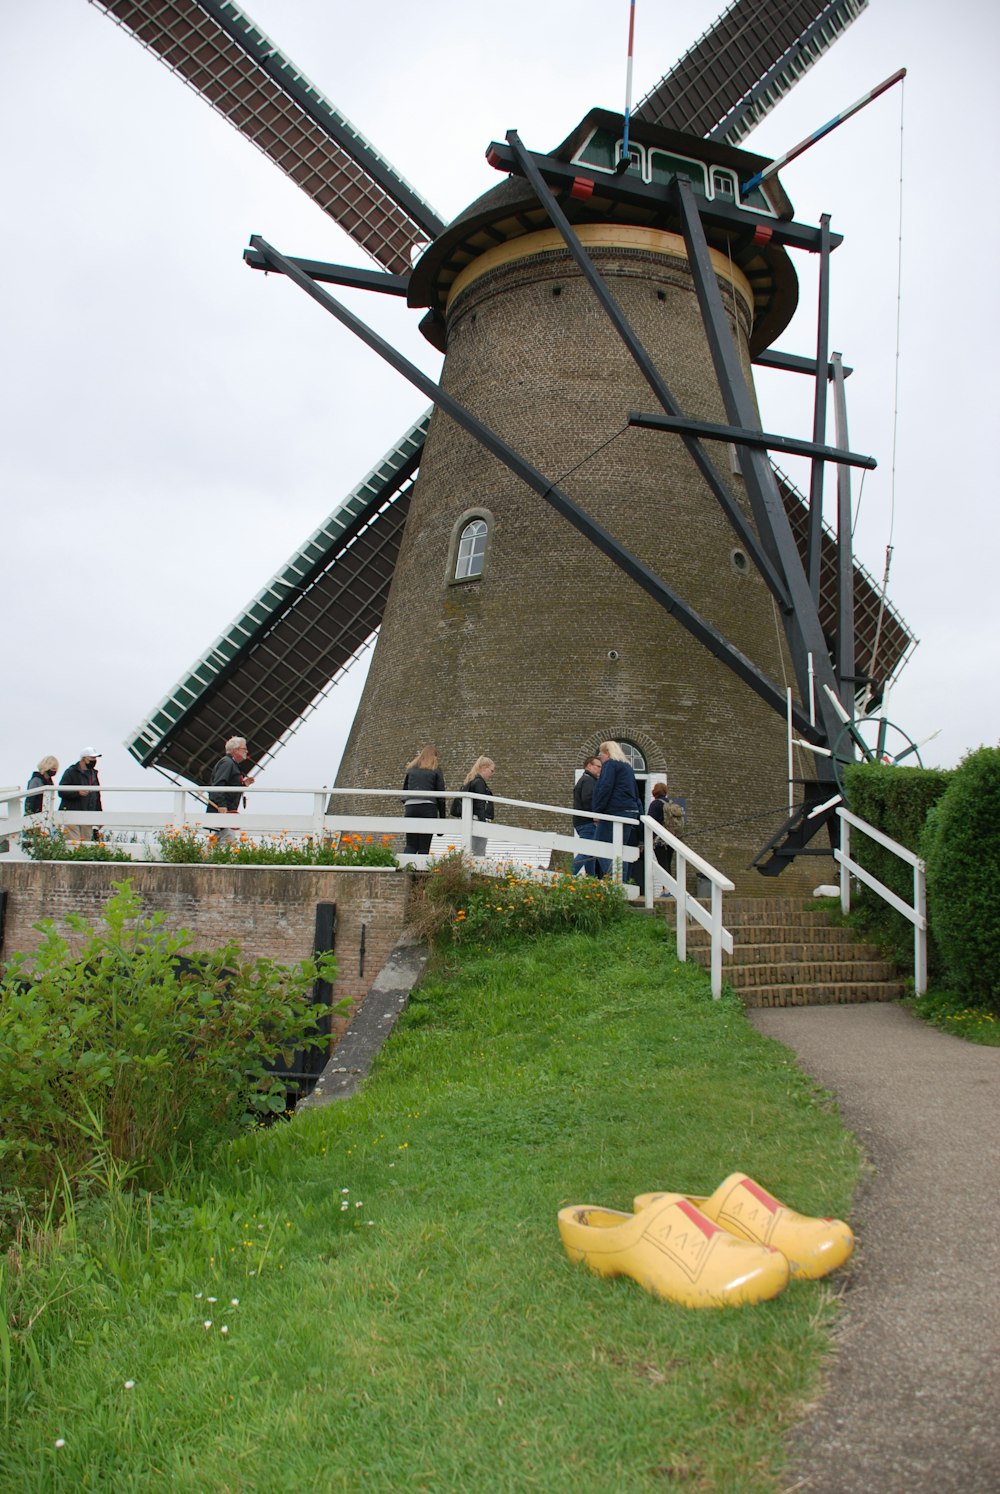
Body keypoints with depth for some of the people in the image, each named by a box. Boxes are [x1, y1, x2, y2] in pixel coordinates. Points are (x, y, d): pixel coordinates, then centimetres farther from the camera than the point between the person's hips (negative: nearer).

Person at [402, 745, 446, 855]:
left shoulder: (411, 769, 18)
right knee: (424, 847, 0)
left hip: (410, 807, 2)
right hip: (428, 808, -2)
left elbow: (404, 790, 20)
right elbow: (441, 794, 6)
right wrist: (442, 816, 9)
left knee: (410, 845, 5)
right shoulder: (436, 771, 9)